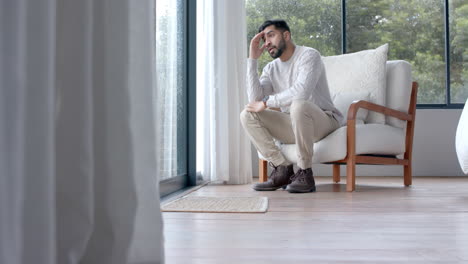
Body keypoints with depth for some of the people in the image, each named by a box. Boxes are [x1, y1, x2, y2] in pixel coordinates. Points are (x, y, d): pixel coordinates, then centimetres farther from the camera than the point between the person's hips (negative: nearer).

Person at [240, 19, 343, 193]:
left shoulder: (309, 55, -9)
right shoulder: (271, 68, 9)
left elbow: (301, 91, -28)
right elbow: (255, 99, -9)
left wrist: (266, 103, -19)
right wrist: (253, 58, -7)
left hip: (324, 121, -6)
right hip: (293, 126, 6)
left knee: (299, 105, -39)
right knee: (247, 115, -11)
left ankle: (305, 173, -24)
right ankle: (282, 169, -11)